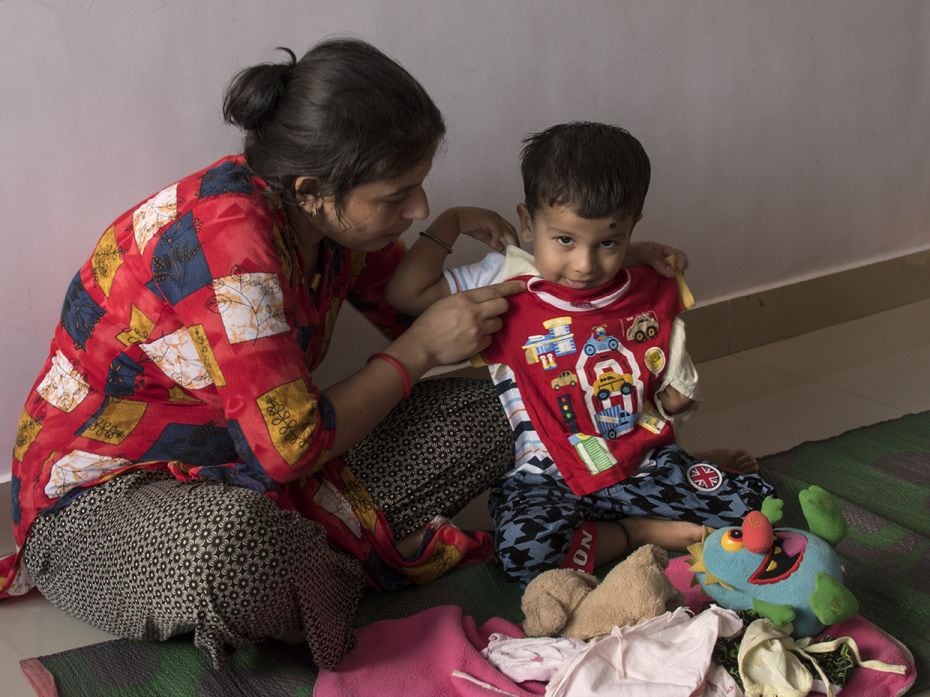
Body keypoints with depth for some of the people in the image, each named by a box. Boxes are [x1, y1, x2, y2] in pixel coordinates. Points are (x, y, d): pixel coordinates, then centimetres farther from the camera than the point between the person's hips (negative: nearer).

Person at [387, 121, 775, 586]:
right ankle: (640, 533, -9)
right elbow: (405, 294, -9)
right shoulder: (506, 287, -5)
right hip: (548, 477, -2)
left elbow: (674, 399, 14)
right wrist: (452, 222, -4)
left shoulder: (653, 298, 3)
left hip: (644, 463, 3)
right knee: (524, 549, -34)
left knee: (751, 497, -14)